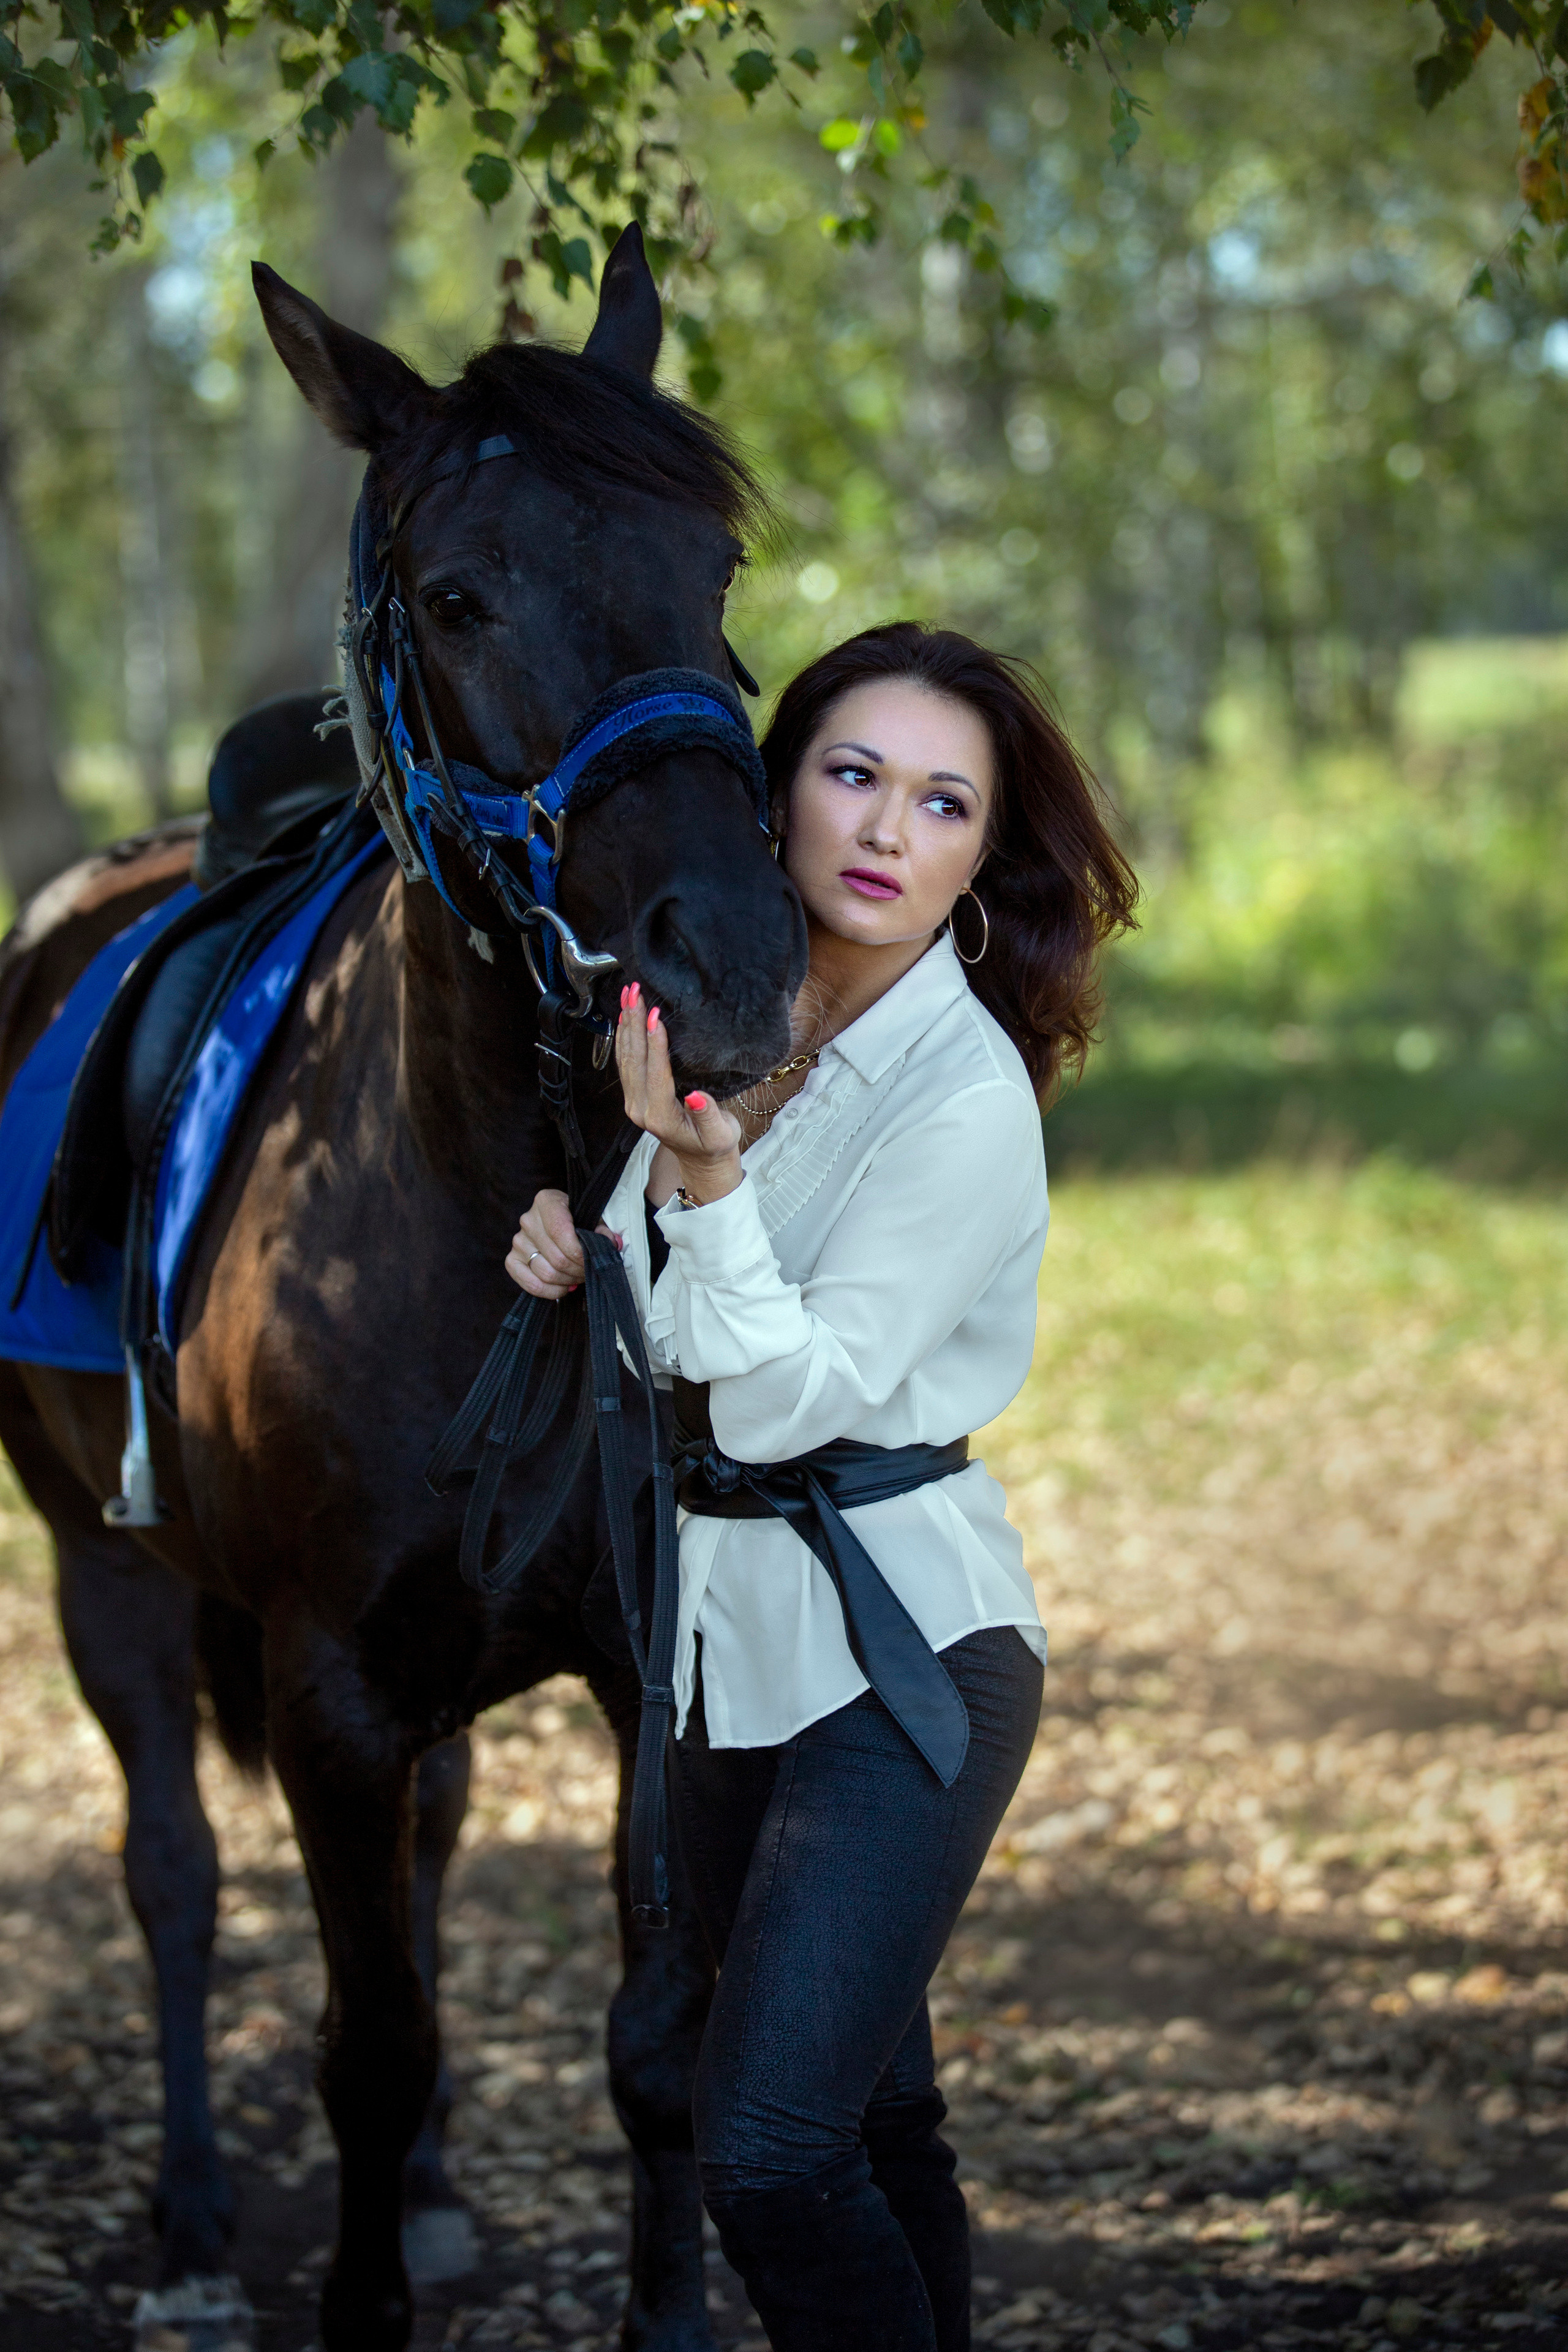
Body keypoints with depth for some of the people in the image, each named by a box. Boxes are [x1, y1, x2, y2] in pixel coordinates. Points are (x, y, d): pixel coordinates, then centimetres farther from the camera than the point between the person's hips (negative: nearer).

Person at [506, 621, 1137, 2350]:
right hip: (718, 1625, 7)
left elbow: (789, 1396, -21)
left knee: (768, 2148, -14)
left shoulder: (969, 1098, -17)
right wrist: (576, 1250, -1)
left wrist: (703, 1172, -34)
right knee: (870, 2116, 16)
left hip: (898, 1641, -7)